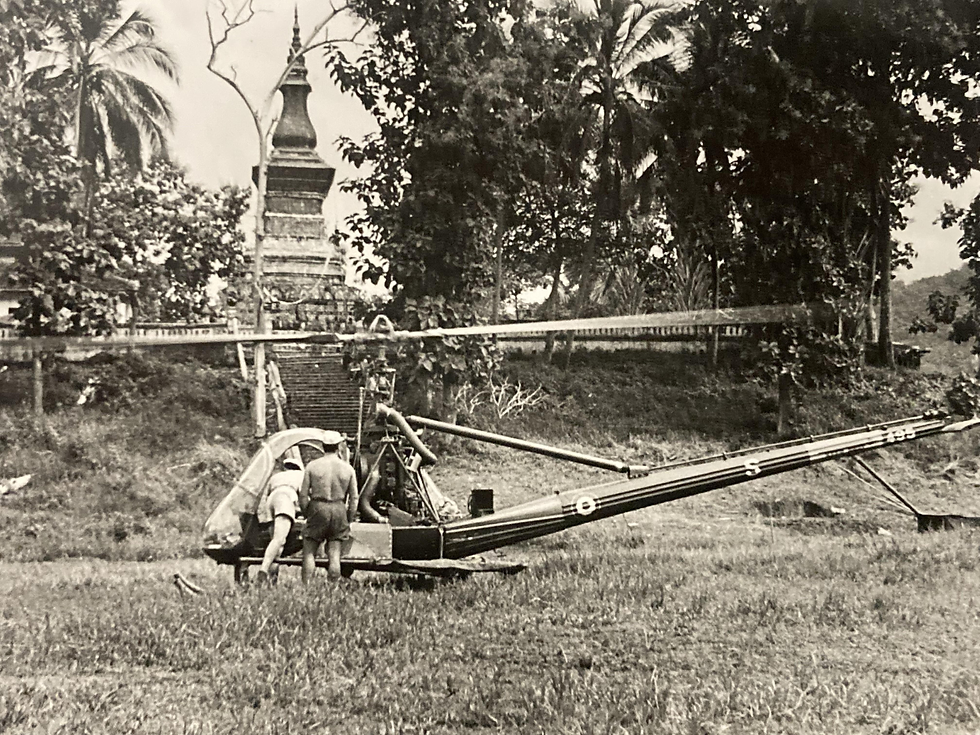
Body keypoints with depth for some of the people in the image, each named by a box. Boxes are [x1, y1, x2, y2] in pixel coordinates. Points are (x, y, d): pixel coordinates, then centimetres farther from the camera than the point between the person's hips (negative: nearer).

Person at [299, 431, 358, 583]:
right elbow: (354, 499, 5)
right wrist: (349, 520, 15)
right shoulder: (347, 468, 5)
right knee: (334, 555, 4)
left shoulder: (312, 466, 0)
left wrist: (307, 513, 12)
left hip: (318, 508, -1)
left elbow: (303, 495, -1)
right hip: (339, 510, 1)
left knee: (309, 553, 4)